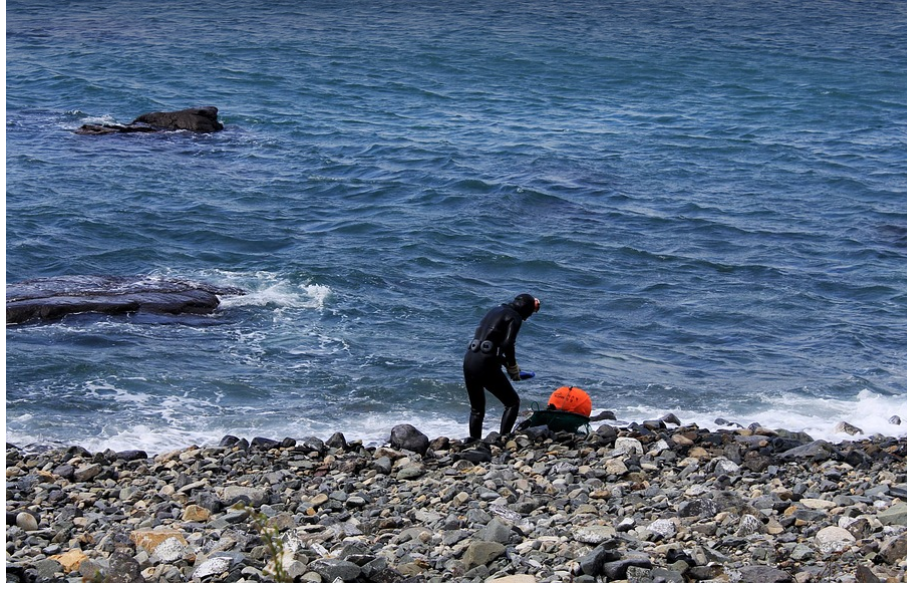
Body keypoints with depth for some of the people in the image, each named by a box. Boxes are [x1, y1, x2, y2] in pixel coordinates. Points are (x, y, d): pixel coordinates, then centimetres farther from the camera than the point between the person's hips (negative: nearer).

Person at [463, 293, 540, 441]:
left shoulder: (496, 311, 22)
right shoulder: (514, 317, -2)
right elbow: (507, 344, -14)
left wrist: (506, 362, 21)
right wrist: (513, 366, 2)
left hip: (469, 360, 8)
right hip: (485, 364, -8)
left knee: (477, 408, 19)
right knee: (512, 402, 6)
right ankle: (503, 438, -5)